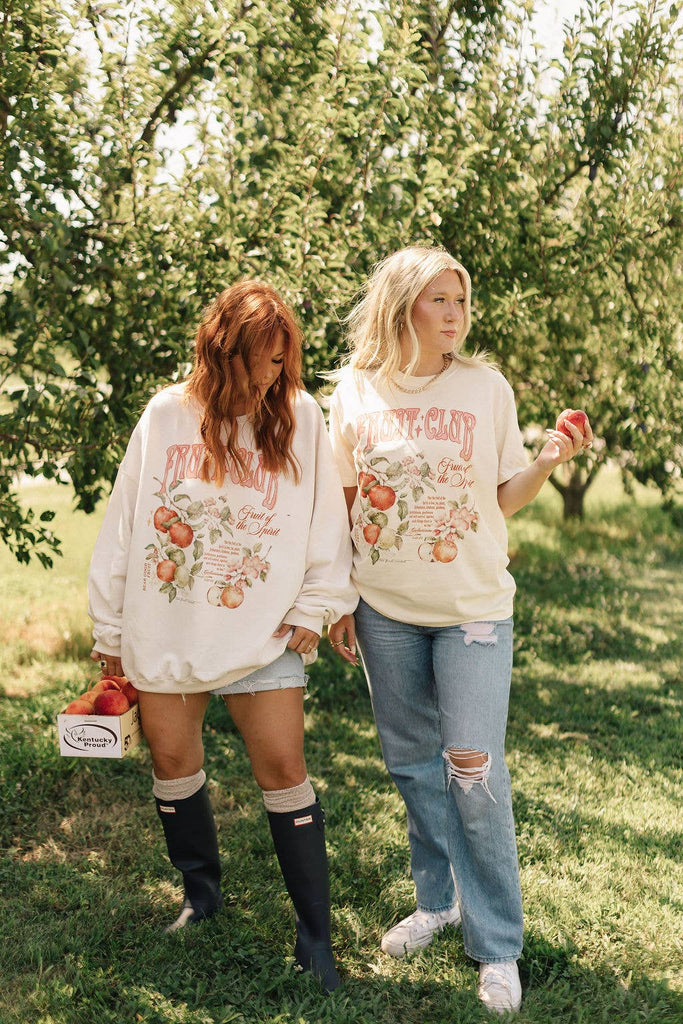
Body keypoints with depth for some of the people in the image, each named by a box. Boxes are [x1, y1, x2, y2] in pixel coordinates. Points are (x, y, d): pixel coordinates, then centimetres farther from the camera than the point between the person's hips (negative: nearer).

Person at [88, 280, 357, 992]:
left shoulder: (300, 417, -4)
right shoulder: (165, 415, -1)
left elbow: (327, 521, 2)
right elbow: (122, 525, 3)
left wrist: (313, 609, -4)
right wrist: (110, 629, 5)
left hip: (263, 635, -2)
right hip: (164, 633, 2)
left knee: (284, 769, -4)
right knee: (173, 761, 12)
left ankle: (315, 936, 7)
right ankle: (201, 892, 35)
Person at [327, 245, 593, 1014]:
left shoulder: (487, 387, -4)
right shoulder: (356, 392, -1)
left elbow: (504, 498, 2)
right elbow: (341, 505, 5)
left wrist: (547, 461, -17)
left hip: (473, 609, -2)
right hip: (385, 611, 2)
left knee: (474, 771, -5)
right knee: (413, 764, 13)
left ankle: (496, 946, 9)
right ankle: (437, 900, 33)